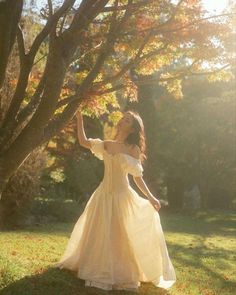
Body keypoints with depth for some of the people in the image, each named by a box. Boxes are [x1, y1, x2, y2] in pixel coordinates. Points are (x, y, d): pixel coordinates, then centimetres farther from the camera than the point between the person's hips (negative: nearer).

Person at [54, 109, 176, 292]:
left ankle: (123, 275, 15)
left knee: (121, 237, 1)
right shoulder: (106, 145, 7)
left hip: (122, 195, -4)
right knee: (100, 234, 11)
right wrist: (79, 117, 6)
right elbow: (83, 141, 9)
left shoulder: (134, 149, -3)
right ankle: (102, 272, 27)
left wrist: (150, 197, -10)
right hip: (104, 194, 4)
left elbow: (138, 177, -1)